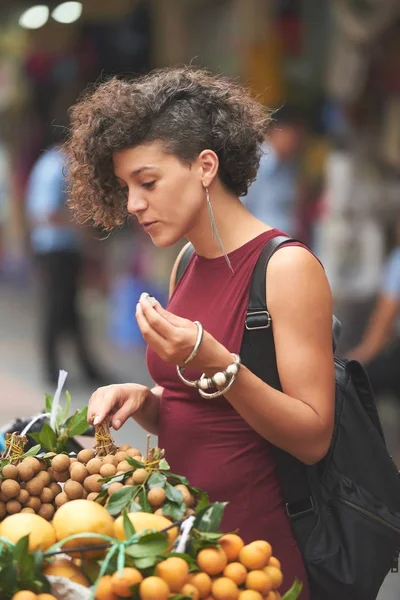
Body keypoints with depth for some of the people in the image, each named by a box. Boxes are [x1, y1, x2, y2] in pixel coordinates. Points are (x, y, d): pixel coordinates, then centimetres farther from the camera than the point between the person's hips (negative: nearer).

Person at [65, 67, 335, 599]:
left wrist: (215, 364, -28)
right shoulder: (187, 269, 7)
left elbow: (313, 438, -18)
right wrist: (142, 401, -5)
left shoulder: (287, 267, -15)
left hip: (261, 542, -7)